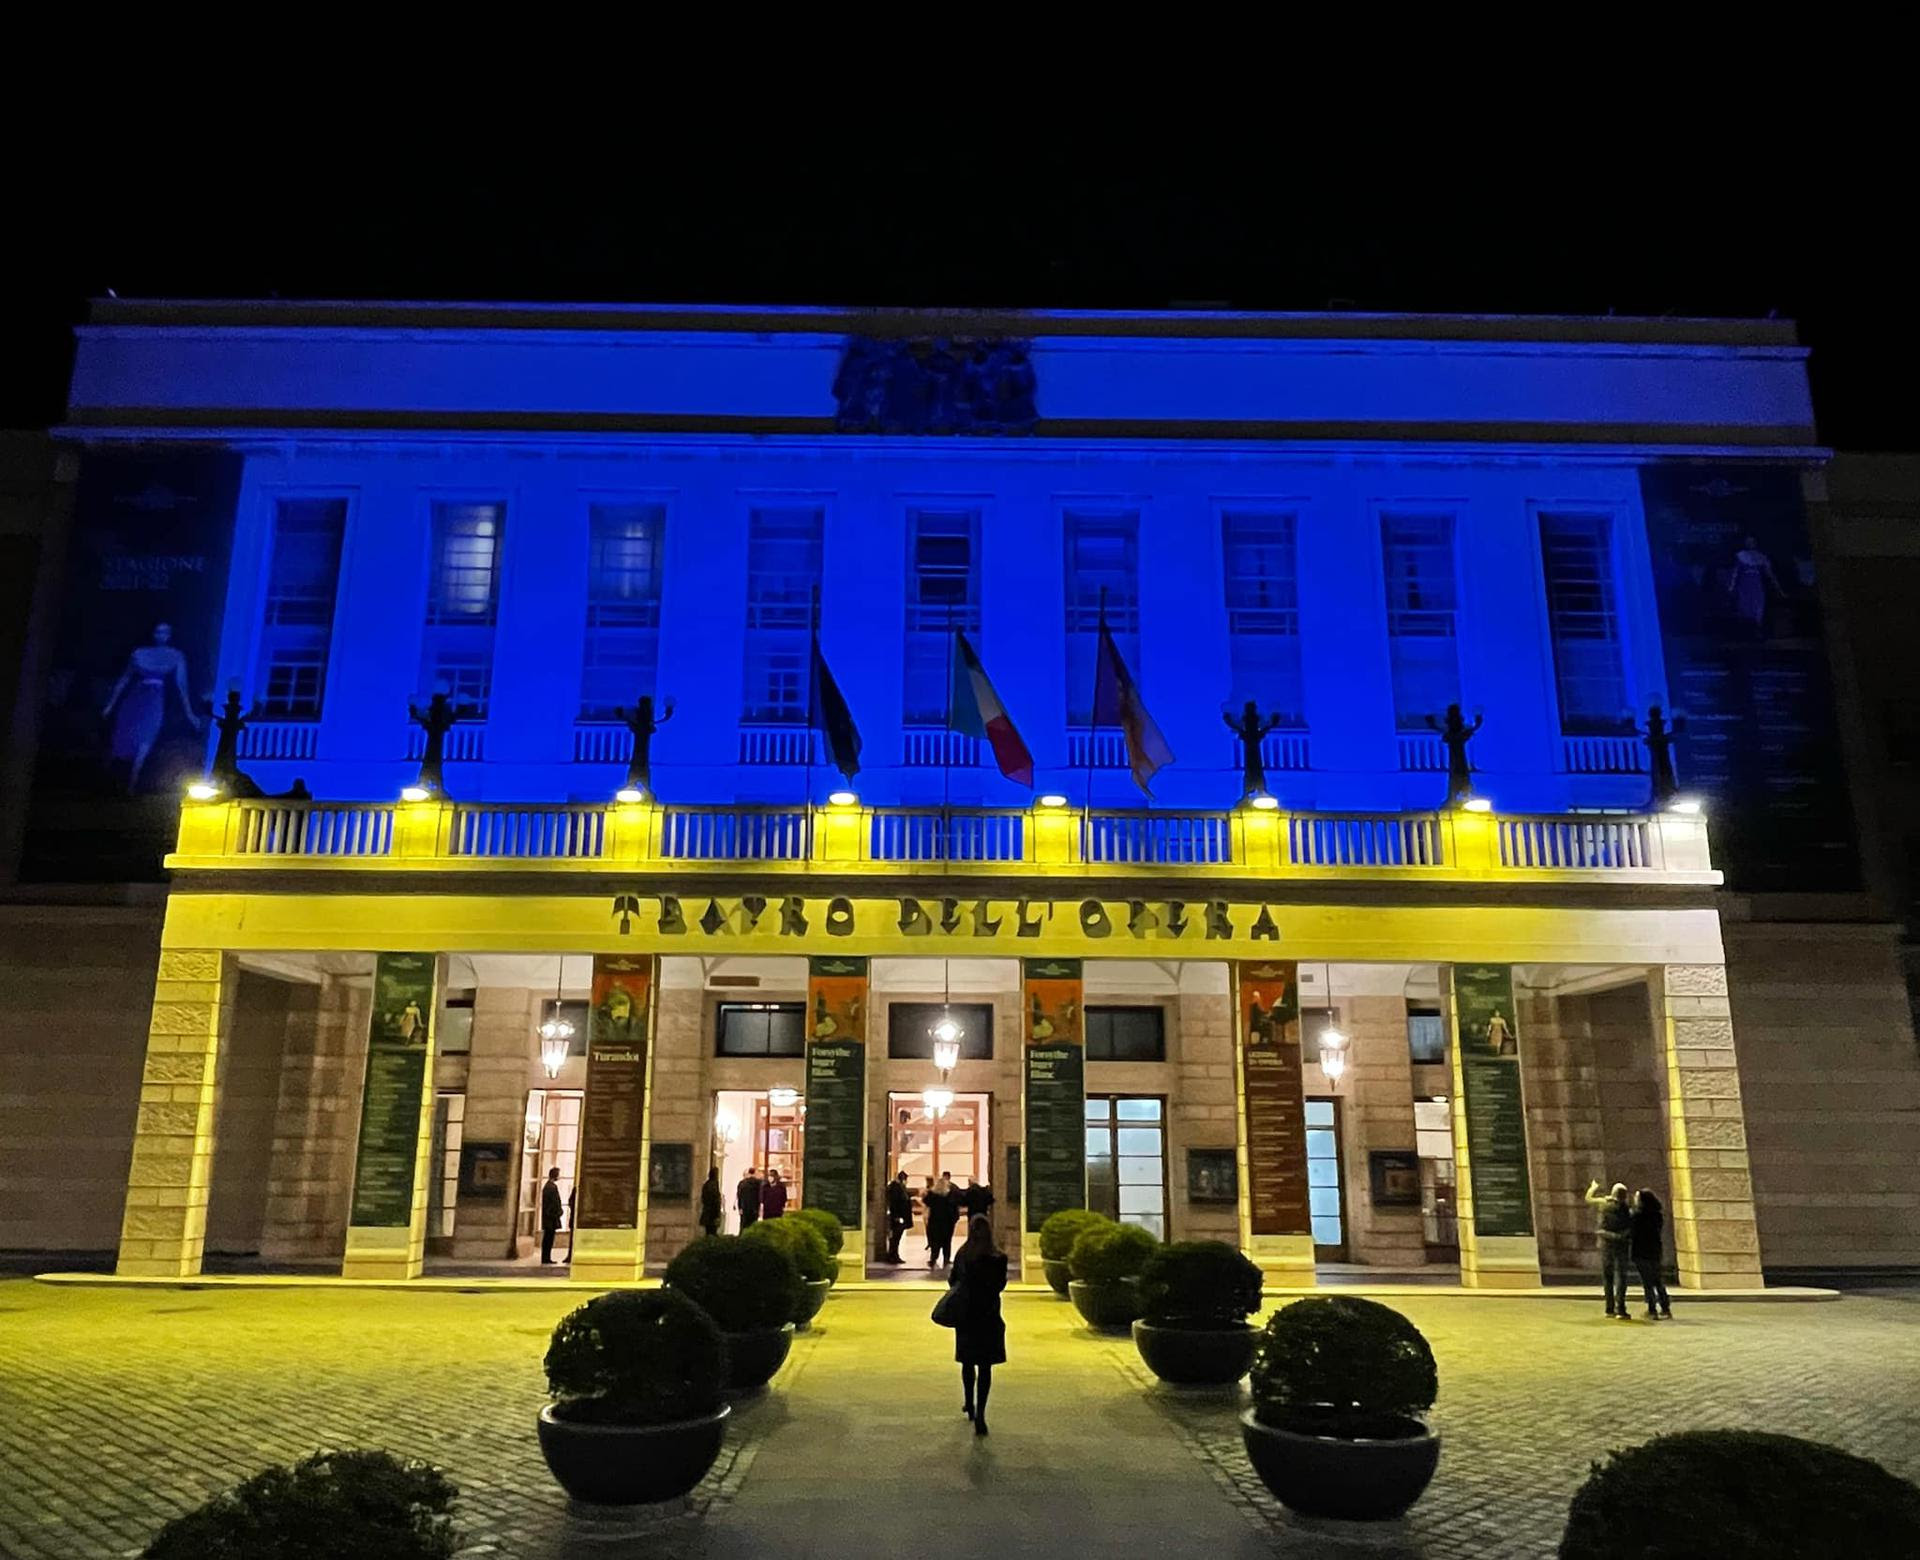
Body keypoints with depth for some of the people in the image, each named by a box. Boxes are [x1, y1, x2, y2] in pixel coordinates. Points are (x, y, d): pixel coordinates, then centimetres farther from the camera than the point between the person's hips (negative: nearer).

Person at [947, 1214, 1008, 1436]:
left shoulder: (962, 1255, -5)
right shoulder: (998, 1259, -13)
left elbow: (952, 1281, 2)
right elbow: (999, 1286, -7)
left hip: (965, 1317, 3)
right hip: (988, 1318, -3)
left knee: (968, 1363, 19)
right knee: (985, 1367, 1)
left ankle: (970, 1405, 34)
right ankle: (980, 1413, -9)